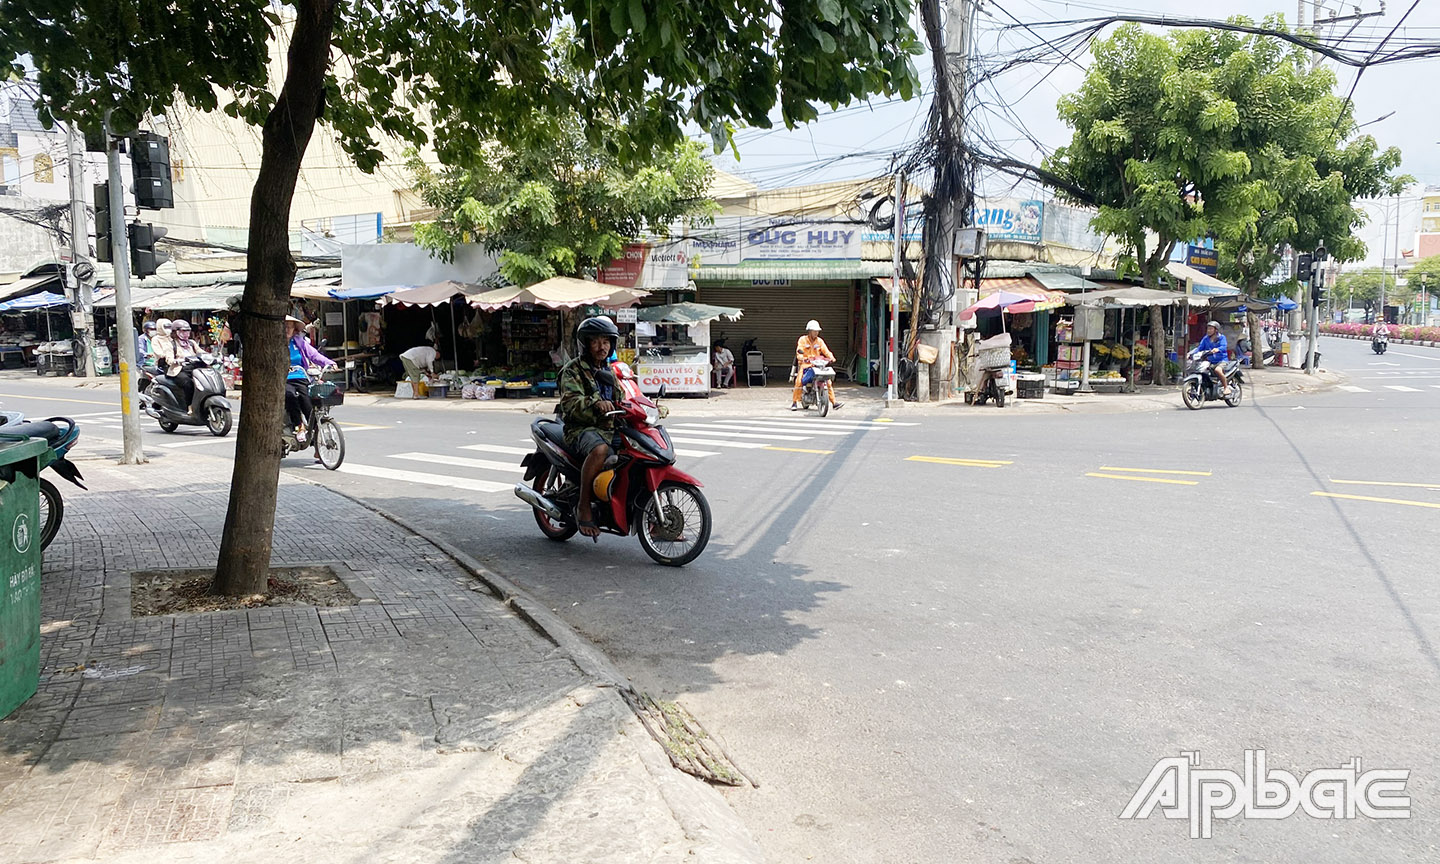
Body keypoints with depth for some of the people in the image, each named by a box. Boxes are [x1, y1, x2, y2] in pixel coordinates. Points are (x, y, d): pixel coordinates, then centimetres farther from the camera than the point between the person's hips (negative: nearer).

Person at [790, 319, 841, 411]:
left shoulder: (819, 341, 12)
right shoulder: (802, 340, -1)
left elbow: (826, 351, 4)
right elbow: (799, 352, -12)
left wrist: (831, 357, -17)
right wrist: (803, 358, -34)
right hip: (805, 365, -4)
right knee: (799, 381, -26)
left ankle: (834, 402, -4)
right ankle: (794, 402, -14)